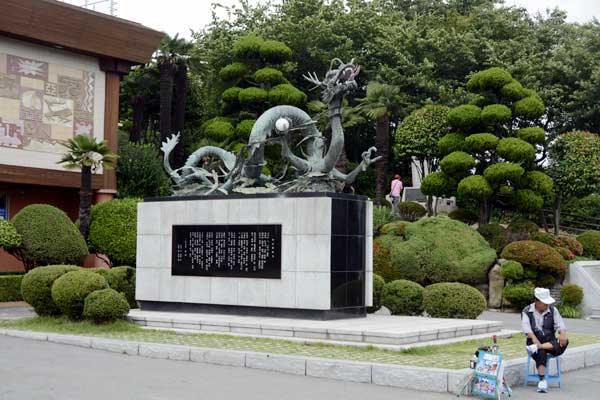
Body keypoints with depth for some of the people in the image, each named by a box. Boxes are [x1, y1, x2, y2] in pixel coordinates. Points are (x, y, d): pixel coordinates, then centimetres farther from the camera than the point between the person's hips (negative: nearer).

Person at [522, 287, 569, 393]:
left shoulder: (553, 310, 6)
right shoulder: (527, 312, -1)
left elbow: (560, 323, -6)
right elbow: (526, 326, -15)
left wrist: (563, 334, -29)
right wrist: (534, 338, -35)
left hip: (550, 342, 2)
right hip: (535, 340, -2)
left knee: (564, 342, -30)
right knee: (541, 353, -36)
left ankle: (537, 347, -39)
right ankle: (542, 380, -40)